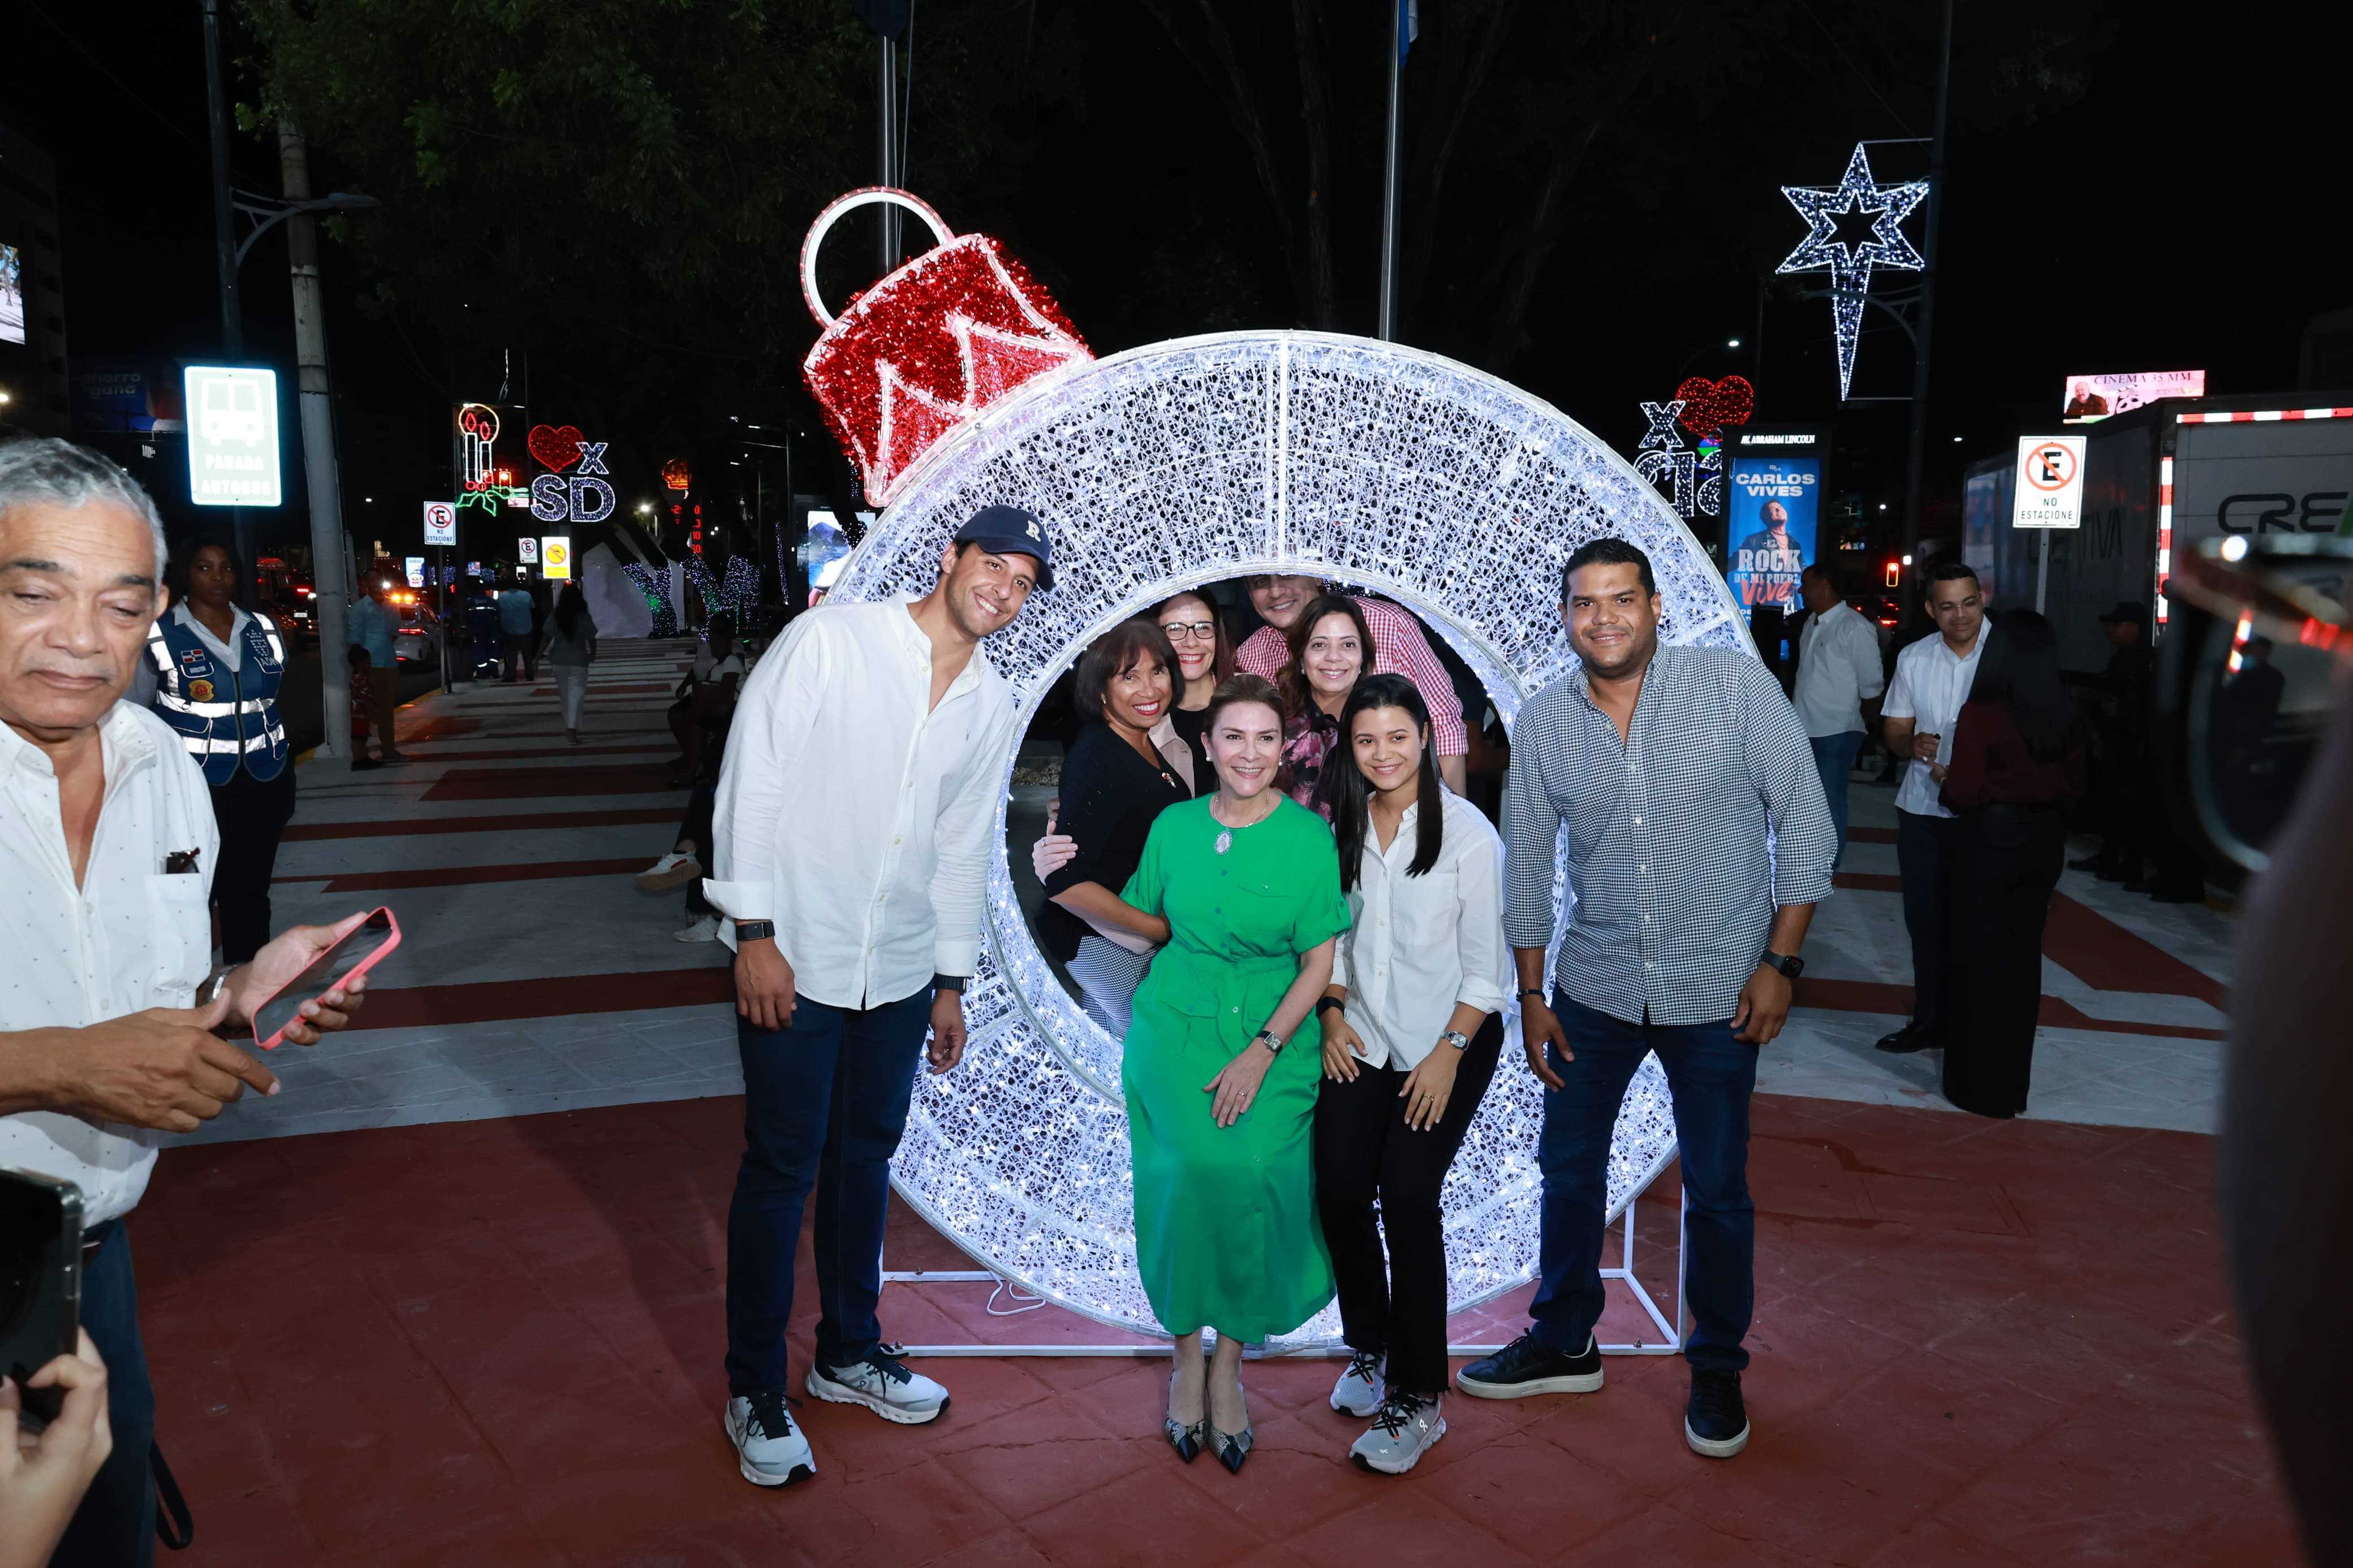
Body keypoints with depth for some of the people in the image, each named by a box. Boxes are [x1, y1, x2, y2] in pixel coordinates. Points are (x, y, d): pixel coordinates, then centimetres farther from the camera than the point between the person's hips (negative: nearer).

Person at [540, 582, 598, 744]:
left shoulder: (555, 617, -5)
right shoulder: (584, 617, -7)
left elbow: (547, 638, -9)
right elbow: (592, 640, -3)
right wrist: (593, 654, 15)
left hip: (559, 660, 2)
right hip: (578, 661, -2)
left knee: (565, 694, 17)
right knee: (576, 694, -3)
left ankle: (570, 727, 29)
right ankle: (572, 729, -16)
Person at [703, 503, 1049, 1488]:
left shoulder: (991, 703, 7)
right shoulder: (832, 640, -11)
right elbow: (751, 779, -12)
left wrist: (951, 980, 14)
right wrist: (753, 931, -15)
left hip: (900, 972, 6)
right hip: (793, 960, -5)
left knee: (866, 1157, 17)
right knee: (782, 1168, 3)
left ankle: (848, 1351, 36)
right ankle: (755, 1391, 21)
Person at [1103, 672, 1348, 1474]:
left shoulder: (1309, 837, -2)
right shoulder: (1174, 826, 4)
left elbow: (1319, 965, -2)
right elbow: (1148, 923, 17)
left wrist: (1262, 1051, -12)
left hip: (1274, 1033, -1)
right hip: (1175, 1024, 1)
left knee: (1255, 1171, -18)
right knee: (1192, 1167, -19)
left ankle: (1228, 1363, 2)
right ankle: (1187, 1353, 1)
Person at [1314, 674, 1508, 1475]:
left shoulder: (1467, 832, -10)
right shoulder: (1341, 826, 3)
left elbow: (1486, 963, -8)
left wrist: (1448, 1053, -10)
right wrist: (1332, 1010, 2)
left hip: (1450, 1038, -4)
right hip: (1361, 1037, 4)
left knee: (1406, 1196, -11)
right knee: (1339, 1189, -4)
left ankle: (1418, 1398, 3)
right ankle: (1369, 1347, 21)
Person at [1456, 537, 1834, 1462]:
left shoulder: (1734, 684, -11)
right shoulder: (1543, 722, -3)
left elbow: (1804, 823, -7)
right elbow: (1527, 865, 5)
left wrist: (1781, 961, -10)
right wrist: (1531, 994, 5)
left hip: (1717, 991, -3)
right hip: (1594, 986, 3)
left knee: (1716, 1190, 10)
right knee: (1568, 1167, 14)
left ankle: (1717, 1369, 32)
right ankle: (1563, 1345, 34)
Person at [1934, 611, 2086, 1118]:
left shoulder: (1981, 714, -18)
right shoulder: (2063, 717, 0)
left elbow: (1964, 792, -18)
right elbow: (2073, 784, 8)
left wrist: (1945, 778, 2)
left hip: (1989, 843, -5)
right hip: (2043, 843, 5)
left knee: (1982, 959, 6)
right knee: (2023, 958, 15)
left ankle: (1980, 1086, 13)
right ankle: (2013, 1085, 25)